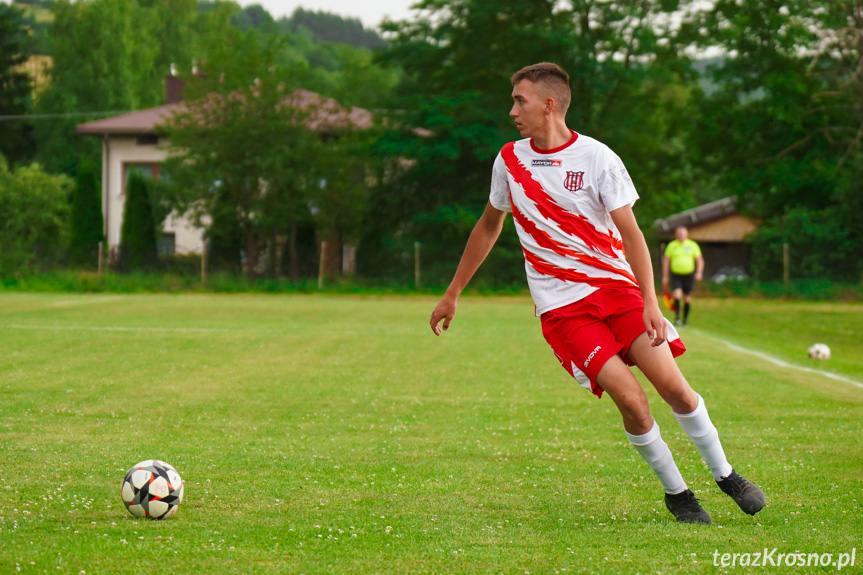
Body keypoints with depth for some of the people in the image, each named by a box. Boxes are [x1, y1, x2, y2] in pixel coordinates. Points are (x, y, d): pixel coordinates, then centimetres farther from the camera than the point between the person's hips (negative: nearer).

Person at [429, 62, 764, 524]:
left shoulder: (596, 158, -5)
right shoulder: (509, 161, 4)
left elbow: (631, 234, -6)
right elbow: (489, 226, 19)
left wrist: (650, 303, -16)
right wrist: (453, 293, 22)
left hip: (615, 284, 0)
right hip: (560, 307, 0)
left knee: (673, 387, -10)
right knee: (631, 402, -16)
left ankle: (724, 474, 13)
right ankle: (675, 492, 3)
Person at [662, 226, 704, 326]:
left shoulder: (692, 245, 5)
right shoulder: (671, 246, 5)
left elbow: (700, 260, 5)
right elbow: (666, 261, 8)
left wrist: (699, 272, -12)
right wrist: (665, 277, 5)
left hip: (689, 275, 1)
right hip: (676, 275, -1)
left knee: (687, 299, 4)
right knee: (677, 295, -21)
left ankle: (685, 320, 18)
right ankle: (677, 317, -11)